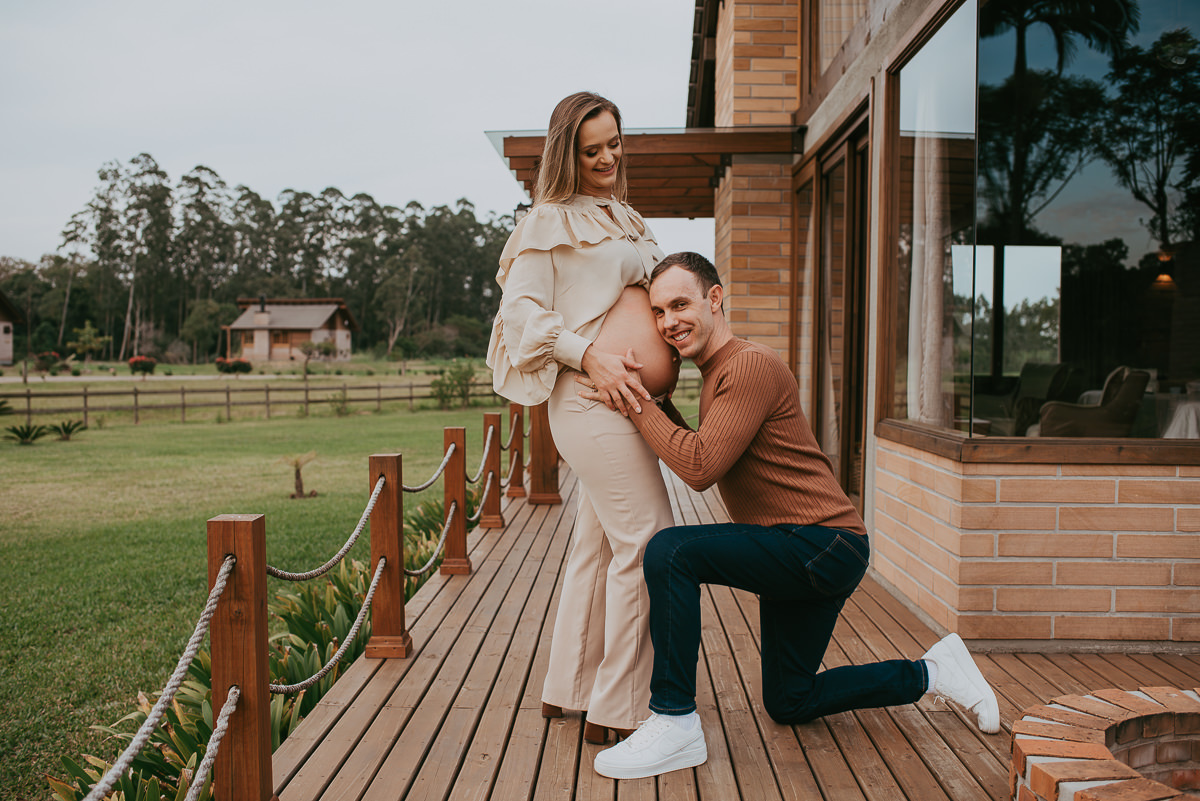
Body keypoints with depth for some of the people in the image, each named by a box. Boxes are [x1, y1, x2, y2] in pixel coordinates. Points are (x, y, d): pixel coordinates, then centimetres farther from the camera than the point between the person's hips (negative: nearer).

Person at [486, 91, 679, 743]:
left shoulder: (623, 219, 24)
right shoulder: (551, 219, -1)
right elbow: (522, 306, -9)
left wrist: (672, 346, 7)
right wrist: (592, 357, -19)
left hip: (628, 397, 9)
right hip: (590, 395, -9)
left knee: (597, 544, 13)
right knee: (648, 541, -11)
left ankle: (568, 688, 25)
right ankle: (616, 708, -2)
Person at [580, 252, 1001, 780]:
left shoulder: (751, 365, -18)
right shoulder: (716, 373, 14)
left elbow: (700, 469, -25)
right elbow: (696, 456, 19)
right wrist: (660, 401, 10)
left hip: (823, 545, -10)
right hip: (797, 558, 10)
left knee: (670, 551, -26)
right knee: (787, 706, 20)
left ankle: (675, 722, -17)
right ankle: (930, 673, 32)